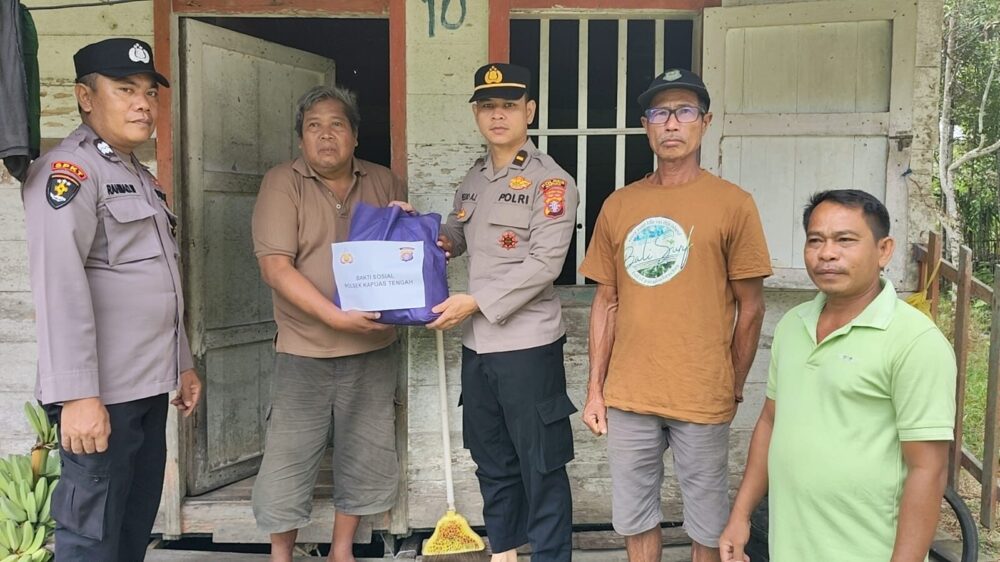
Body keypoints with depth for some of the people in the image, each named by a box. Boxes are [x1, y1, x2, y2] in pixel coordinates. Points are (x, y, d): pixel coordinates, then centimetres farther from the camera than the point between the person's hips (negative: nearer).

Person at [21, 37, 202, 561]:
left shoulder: (140, 177, 19)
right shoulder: (67, 169, -10)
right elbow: (58, 283, -20)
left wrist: (182, 363, 22)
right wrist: (77, 394, -26)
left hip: (148, 385, 9)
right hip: (103, 392, -8)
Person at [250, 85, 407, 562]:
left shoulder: (384, 183, 7)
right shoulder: (282, 184, -6)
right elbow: (276, 267, -14)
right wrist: (335, 317, -23)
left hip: (373, 348, 4)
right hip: (304, 350, -3)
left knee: (367, 455, 12)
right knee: (289, 457, 3)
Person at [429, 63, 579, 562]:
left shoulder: (551, 181, -10)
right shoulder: (473, 179, 11)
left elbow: (544, 263, -18)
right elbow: (457, 233, 24)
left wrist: (475, 301, -20)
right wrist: (438, 241, 0)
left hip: (528, 343, -7)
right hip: (476, 343, 7)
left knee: (541, 465, 4)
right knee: (492, 460, 20)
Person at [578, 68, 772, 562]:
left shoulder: (733, 204, -6)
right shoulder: (618, 205, 5)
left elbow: (750, 308, -2)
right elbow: (606, 302, 8)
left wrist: (733, 389, 1)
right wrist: (595, 388, 6)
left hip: (702, 399, -3)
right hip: (628, 396, 3)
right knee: (634, 518, 16)